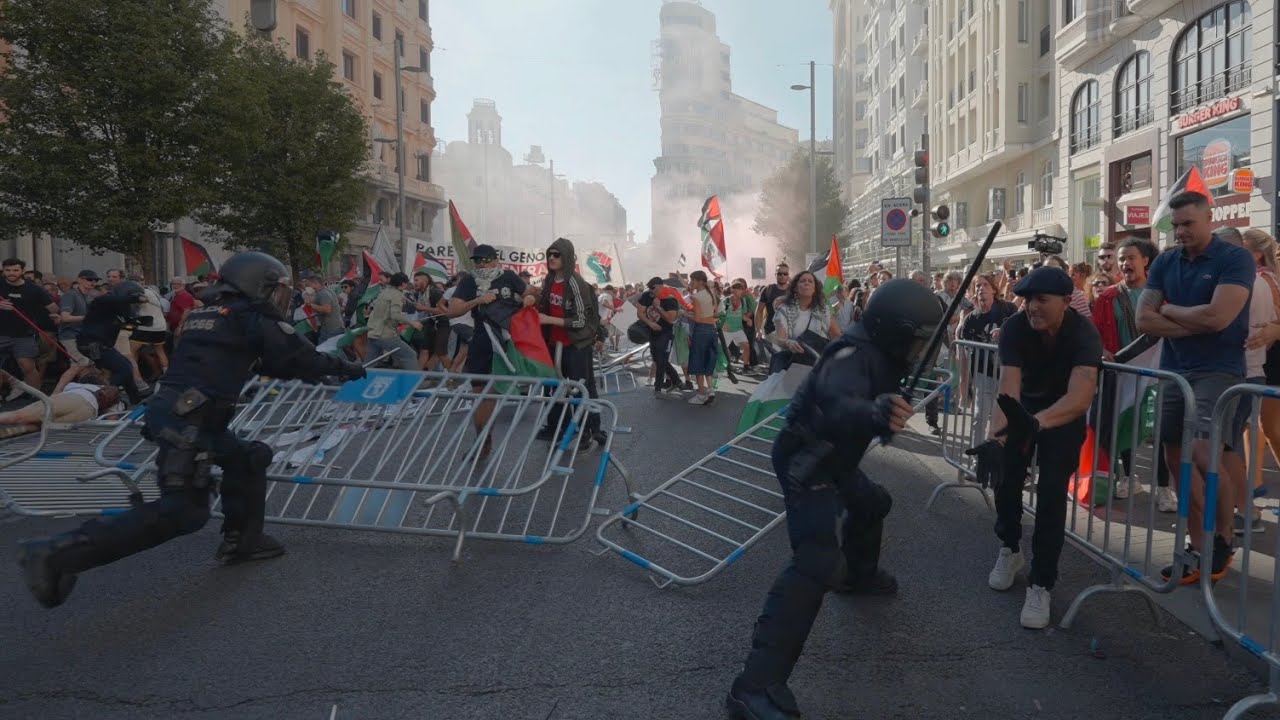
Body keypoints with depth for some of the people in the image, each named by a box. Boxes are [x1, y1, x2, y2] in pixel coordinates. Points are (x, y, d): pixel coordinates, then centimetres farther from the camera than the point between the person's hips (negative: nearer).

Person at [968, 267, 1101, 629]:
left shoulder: (1084, 334, -32)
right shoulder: (1015, 328, -28)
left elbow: (1081, 397, -47)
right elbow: (1007, 389, -39)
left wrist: (1037, 422, -67)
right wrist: (995, 439, -56)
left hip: (1064, 414, -2)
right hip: (1023, 407, 2)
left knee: (1052, 489, -16)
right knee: (1005, 476, -6)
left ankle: (1040, 584, -5)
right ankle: (1010, 548, 25)